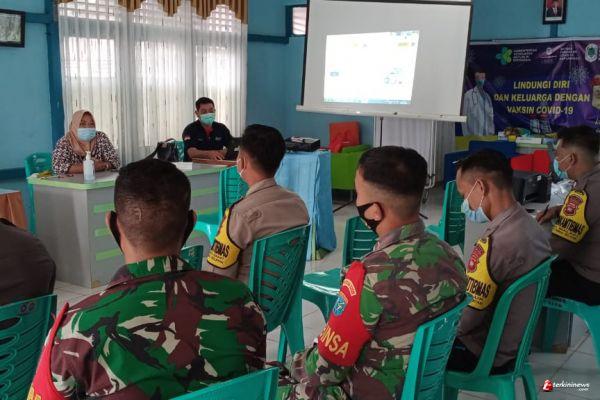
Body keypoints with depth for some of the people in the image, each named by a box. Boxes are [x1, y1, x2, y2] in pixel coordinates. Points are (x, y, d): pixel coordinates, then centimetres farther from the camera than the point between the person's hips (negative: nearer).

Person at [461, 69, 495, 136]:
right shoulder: (468, 95, -3)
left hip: (486, 134, 5)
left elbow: (490, 116, 15)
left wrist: (492, 133, 7)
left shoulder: (487, 96, 14)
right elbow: (465, 115, -3)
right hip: (473, 134, -5)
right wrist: (466, 135, -7)